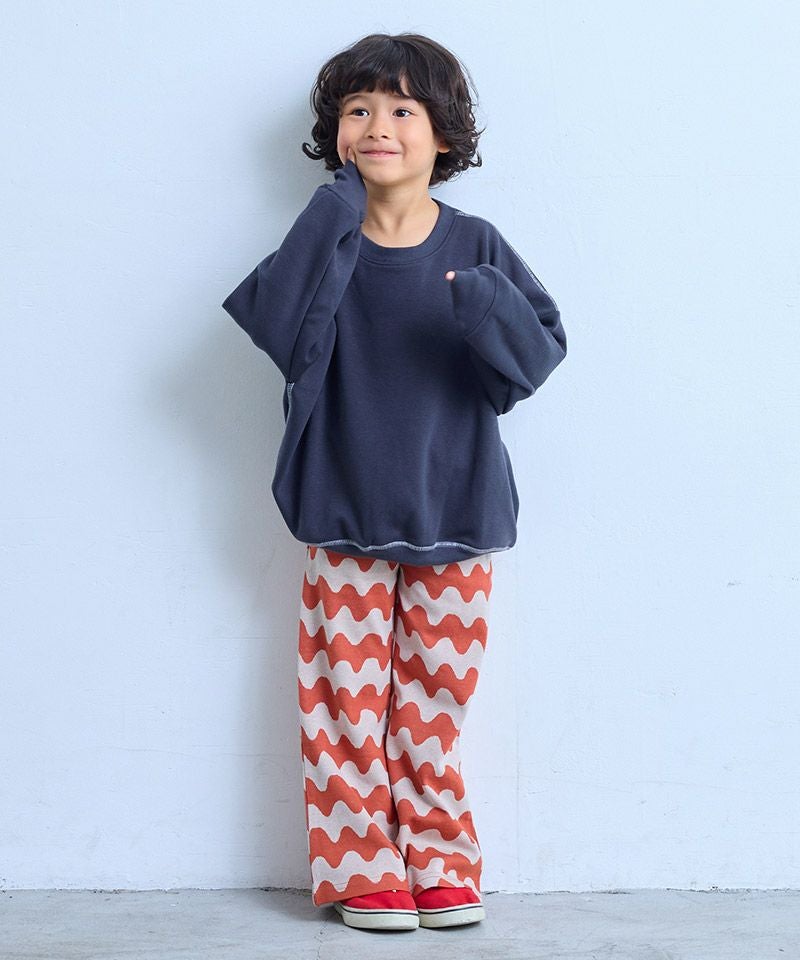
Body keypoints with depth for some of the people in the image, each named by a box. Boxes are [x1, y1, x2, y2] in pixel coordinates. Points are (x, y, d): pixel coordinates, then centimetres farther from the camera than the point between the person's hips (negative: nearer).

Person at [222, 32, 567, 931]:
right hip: (345, 515, 0)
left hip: (452, 513, 0)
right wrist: (333, 220, -23)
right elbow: (279, 328, -21)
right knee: (347, 697, 3)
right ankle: (364, 869, 17)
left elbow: (540, 354, -10)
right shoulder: (325, 244, -3)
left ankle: (441, 866, 22)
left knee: (433, 699, 7)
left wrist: (486, 307, -29)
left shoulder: (475, 246, -2)